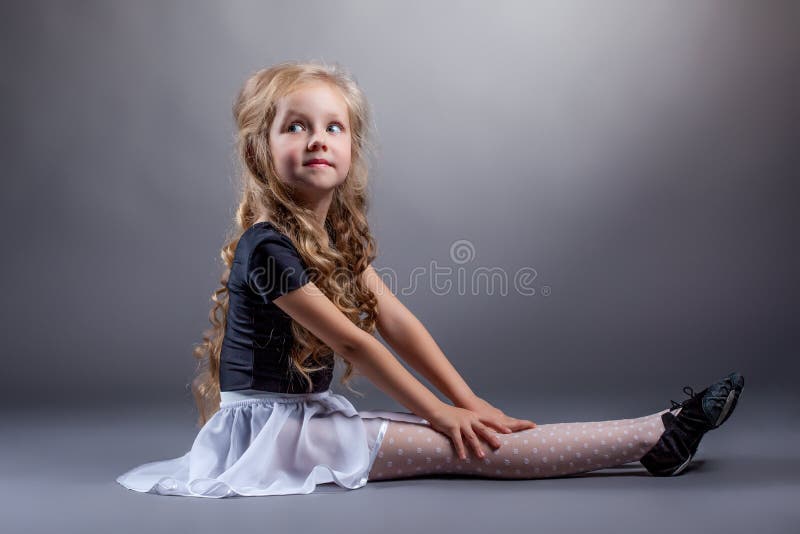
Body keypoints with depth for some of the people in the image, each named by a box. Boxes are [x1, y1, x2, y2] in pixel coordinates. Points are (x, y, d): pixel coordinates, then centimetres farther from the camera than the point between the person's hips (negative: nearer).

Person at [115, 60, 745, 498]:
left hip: (315, 413, 8)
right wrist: (440, 412, -14)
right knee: (454, 447, -14)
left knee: (471, 432, -2)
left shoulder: (338, 233, 6)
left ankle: (657, 436, -1)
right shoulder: (267, 245, -21)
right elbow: (351, 341, -20)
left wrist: (467, 401, -4)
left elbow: (397, 321, 2)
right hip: (271, 423, -7)